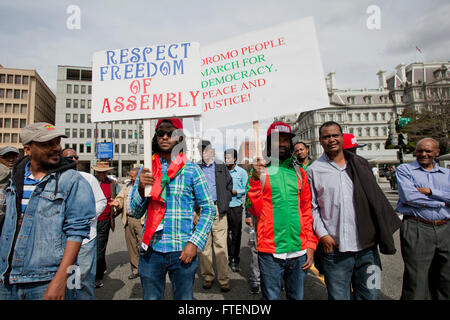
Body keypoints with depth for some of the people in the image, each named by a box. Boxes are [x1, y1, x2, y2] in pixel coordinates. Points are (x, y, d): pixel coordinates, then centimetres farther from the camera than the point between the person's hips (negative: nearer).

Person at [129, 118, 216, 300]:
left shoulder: (192, 170, -2)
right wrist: (141, 189, -14)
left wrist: (194, 243, -10)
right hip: (151, 249, 2)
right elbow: (136, 213, 5)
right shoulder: (146, 170, 5)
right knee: (150, 297, 14)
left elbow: (208, 209, -1)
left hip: (183, 251, -1)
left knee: (184, 297, 11)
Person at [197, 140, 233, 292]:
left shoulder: (221, 167, 11)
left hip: (218, 210, -1)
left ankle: (224, 278, 8)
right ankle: (207, 276, 18)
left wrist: (225, 203, 1)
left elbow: (229, 186, 12)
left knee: (221, 245, -1)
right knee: (204, 244, 6)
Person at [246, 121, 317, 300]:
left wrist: (311, 244, 6)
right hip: (270, 251, -3)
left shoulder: (299, 172, 9)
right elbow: (254, 210, -6)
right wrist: (255, 179, -18)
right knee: (272, 296, 7)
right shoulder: (260, 170, 0)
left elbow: (308, 210, 11)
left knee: (297, 296, 17)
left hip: (299, 251, 3)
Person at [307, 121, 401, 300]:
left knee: (370, 295, 13)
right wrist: (322, 234, -9)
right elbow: (311, 207, 0)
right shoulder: (314, 170, 0)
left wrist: (384, 235, 7)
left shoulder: (360, 164, 9)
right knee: (338, 296, 7)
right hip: (334, 249, -3)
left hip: (367, 247, 3)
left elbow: (376, 200, 11)